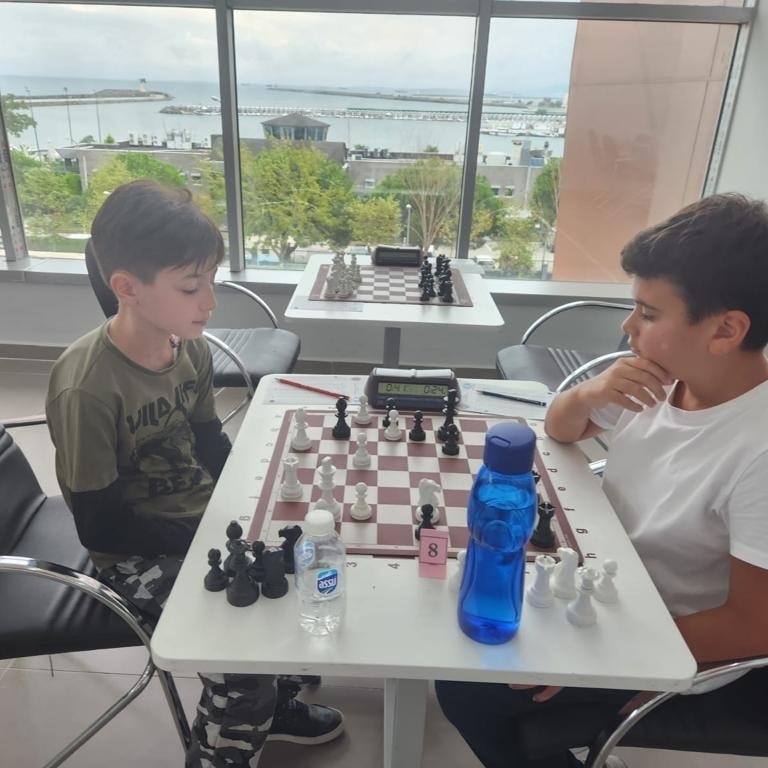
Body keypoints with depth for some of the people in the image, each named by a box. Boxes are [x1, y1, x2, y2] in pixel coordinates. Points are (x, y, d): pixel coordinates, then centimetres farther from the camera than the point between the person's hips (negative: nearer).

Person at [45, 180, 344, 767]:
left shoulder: (191, 349, -5)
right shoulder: (86, 390, -27)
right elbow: (99, 525, -21)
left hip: (204, 520, 7)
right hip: (136, 554, -7)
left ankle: (276, 699, 25)